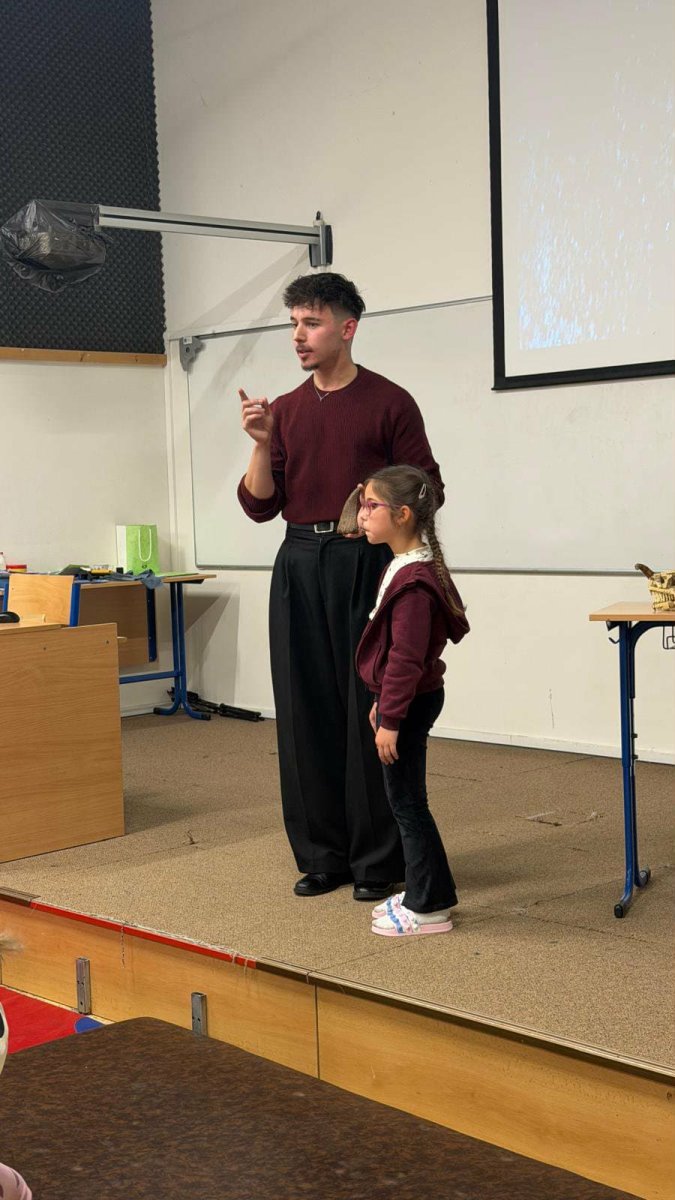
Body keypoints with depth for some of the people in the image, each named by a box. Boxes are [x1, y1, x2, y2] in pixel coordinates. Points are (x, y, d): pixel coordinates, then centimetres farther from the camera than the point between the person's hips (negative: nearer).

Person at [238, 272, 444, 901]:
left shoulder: (389, 402, -1)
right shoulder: (284, 411, 12)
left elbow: (425, 493, -1)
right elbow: (260, 506, 8)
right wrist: (261, 444, -7)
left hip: (365, 564, -5)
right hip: (299, 565, 5)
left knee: (370, 713, -2)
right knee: (305, 713, 6)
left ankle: (377, 859, 9)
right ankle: (321, 854, 17)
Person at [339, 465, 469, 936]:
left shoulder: (414, 581, -24)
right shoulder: (406, 568, 10)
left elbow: (406, 658, -25)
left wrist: (391, 720, -21)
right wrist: (383, 704, 22)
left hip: (410, 704, -10)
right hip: (402, 701, 10)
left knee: (407, 803, -1)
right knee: (407, 801, 17)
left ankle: (429, 906, 9)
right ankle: (428, 892, 28)